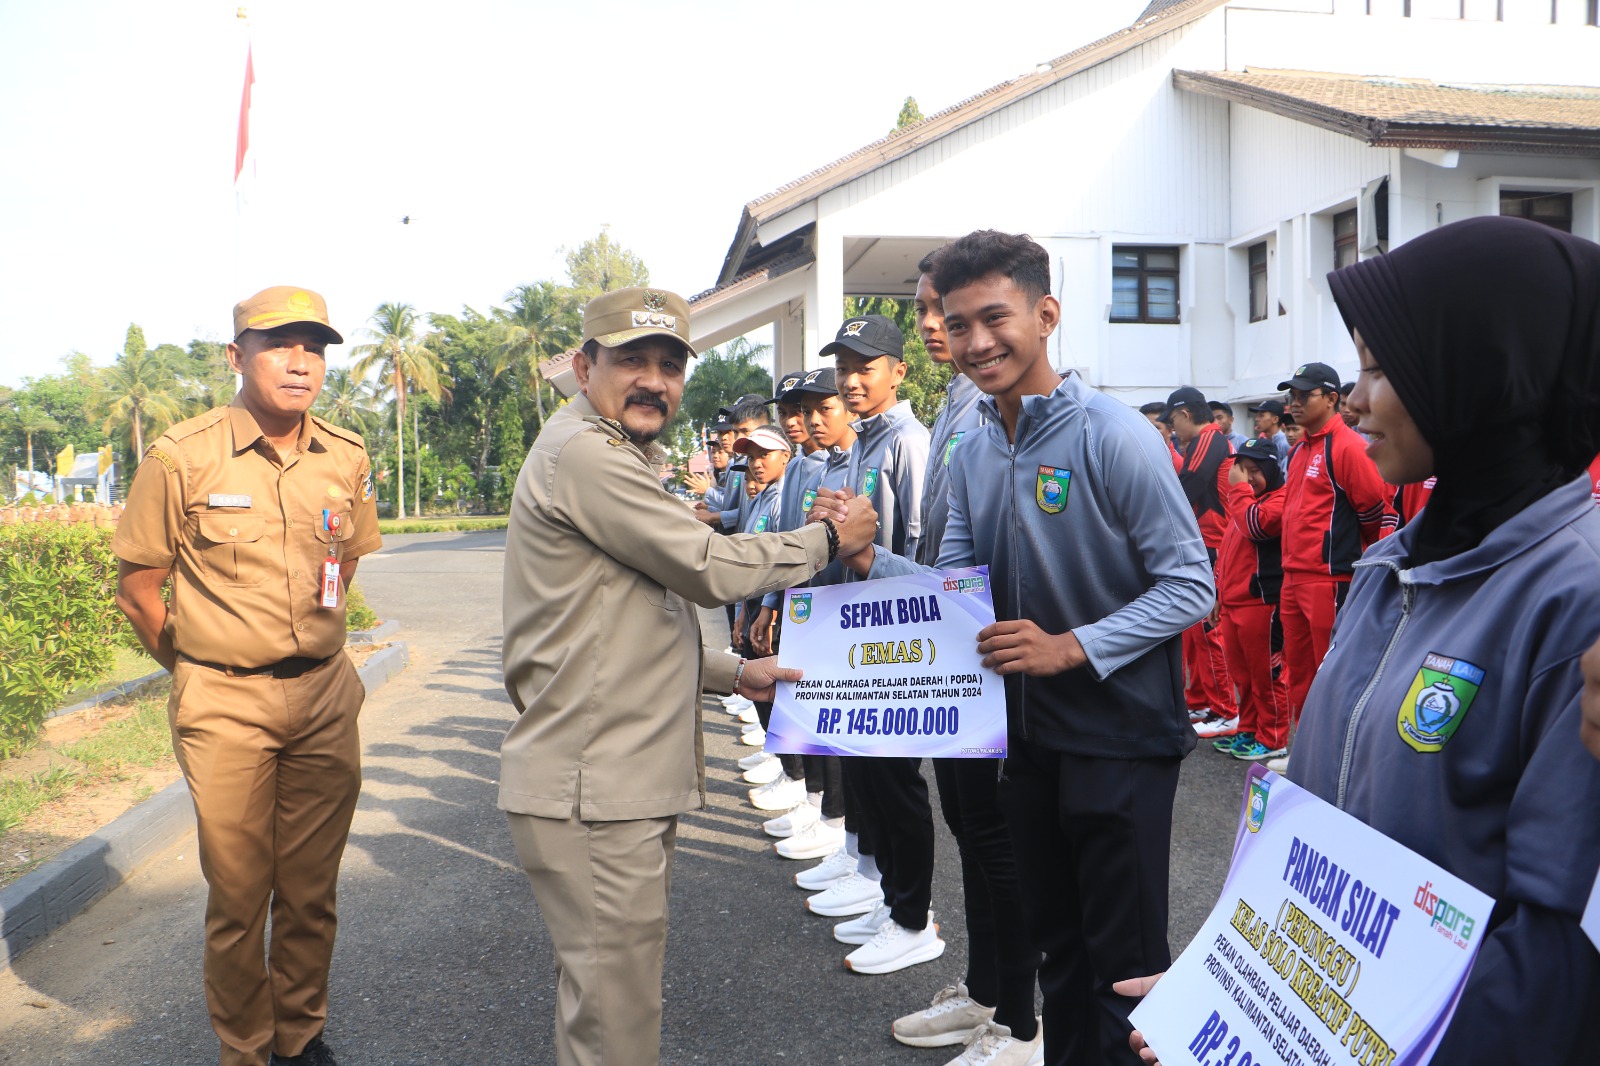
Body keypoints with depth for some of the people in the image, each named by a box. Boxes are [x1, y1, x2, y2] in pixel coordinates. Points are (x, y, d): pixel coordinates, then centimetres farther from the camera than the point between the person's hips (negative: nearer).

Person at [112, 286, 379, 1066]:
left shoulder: (347, 459, 3)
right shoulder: (182, 457, -9)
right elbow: (136, 586, -2)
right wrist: (200, 672, 5)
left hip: (327, 698, 4)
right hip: (226, 709, -4)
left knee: (312, 890, 13)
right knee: (238, 893, 5)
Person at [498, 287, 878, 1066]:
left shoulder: (608, 458, 20)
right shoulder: (582, 454, -15)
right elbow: (708, 568, -17)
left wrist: (733, 674, 14)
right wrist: (828, 539, -4)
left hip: (626, 778, 11)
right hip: (591, 789, -11)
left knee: (616, 986, 20)